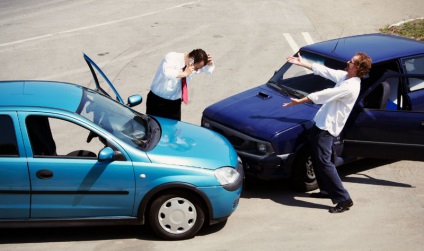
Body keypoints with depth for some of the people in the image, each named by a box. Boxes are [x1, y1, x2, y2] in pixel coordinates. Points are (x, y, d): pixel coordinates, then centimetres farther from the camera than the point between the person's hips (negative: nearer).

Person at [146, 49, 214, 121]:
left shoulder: (192, 68, -4)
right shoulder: (172, 57, -21)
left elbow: (209, 70, 12)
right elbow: (166, 73, -42)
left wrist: (209, 63, -10)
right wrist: (185, 73, -35)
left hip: (175, 103, 5)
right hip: (157, 101, -5)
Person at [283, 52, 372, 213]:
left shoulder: (350, 87, -23)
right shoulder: (344, 76, 6)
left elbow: (323, 95, -20)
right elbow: (323, 70, 16)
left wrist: (299, 101, -15)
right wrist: (302, 63, 18)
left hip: (327, 128, -10)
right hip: (321, 123, 10)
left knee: (324, 162, -12)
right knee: (317, 159, 19)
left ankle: (344, 199, -8)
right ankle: (326, 190, 33)